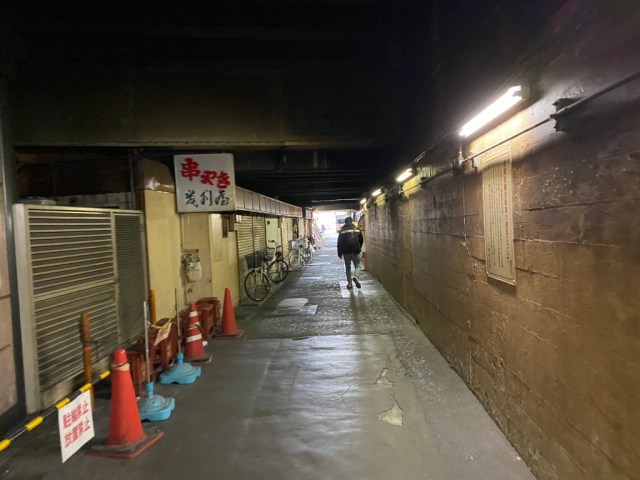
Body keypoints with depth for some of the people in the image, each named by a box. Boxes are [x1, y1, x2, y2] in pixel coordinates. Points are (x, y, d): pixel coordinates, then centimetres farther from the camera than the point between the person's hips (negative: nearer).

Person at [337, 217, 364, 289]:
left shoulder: (342, 231, -1)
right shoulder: (357, 230, 2)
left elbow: (339, 243, -1)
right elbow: (361, 240, 10)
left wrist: (339, 253, 6)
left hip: (346, 252, 0)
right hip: (355, 252, 0)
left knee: (348, 267, 11)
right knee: (357, 265, 10)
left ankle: (349, 283, 10)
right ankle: (356, 277, -18)